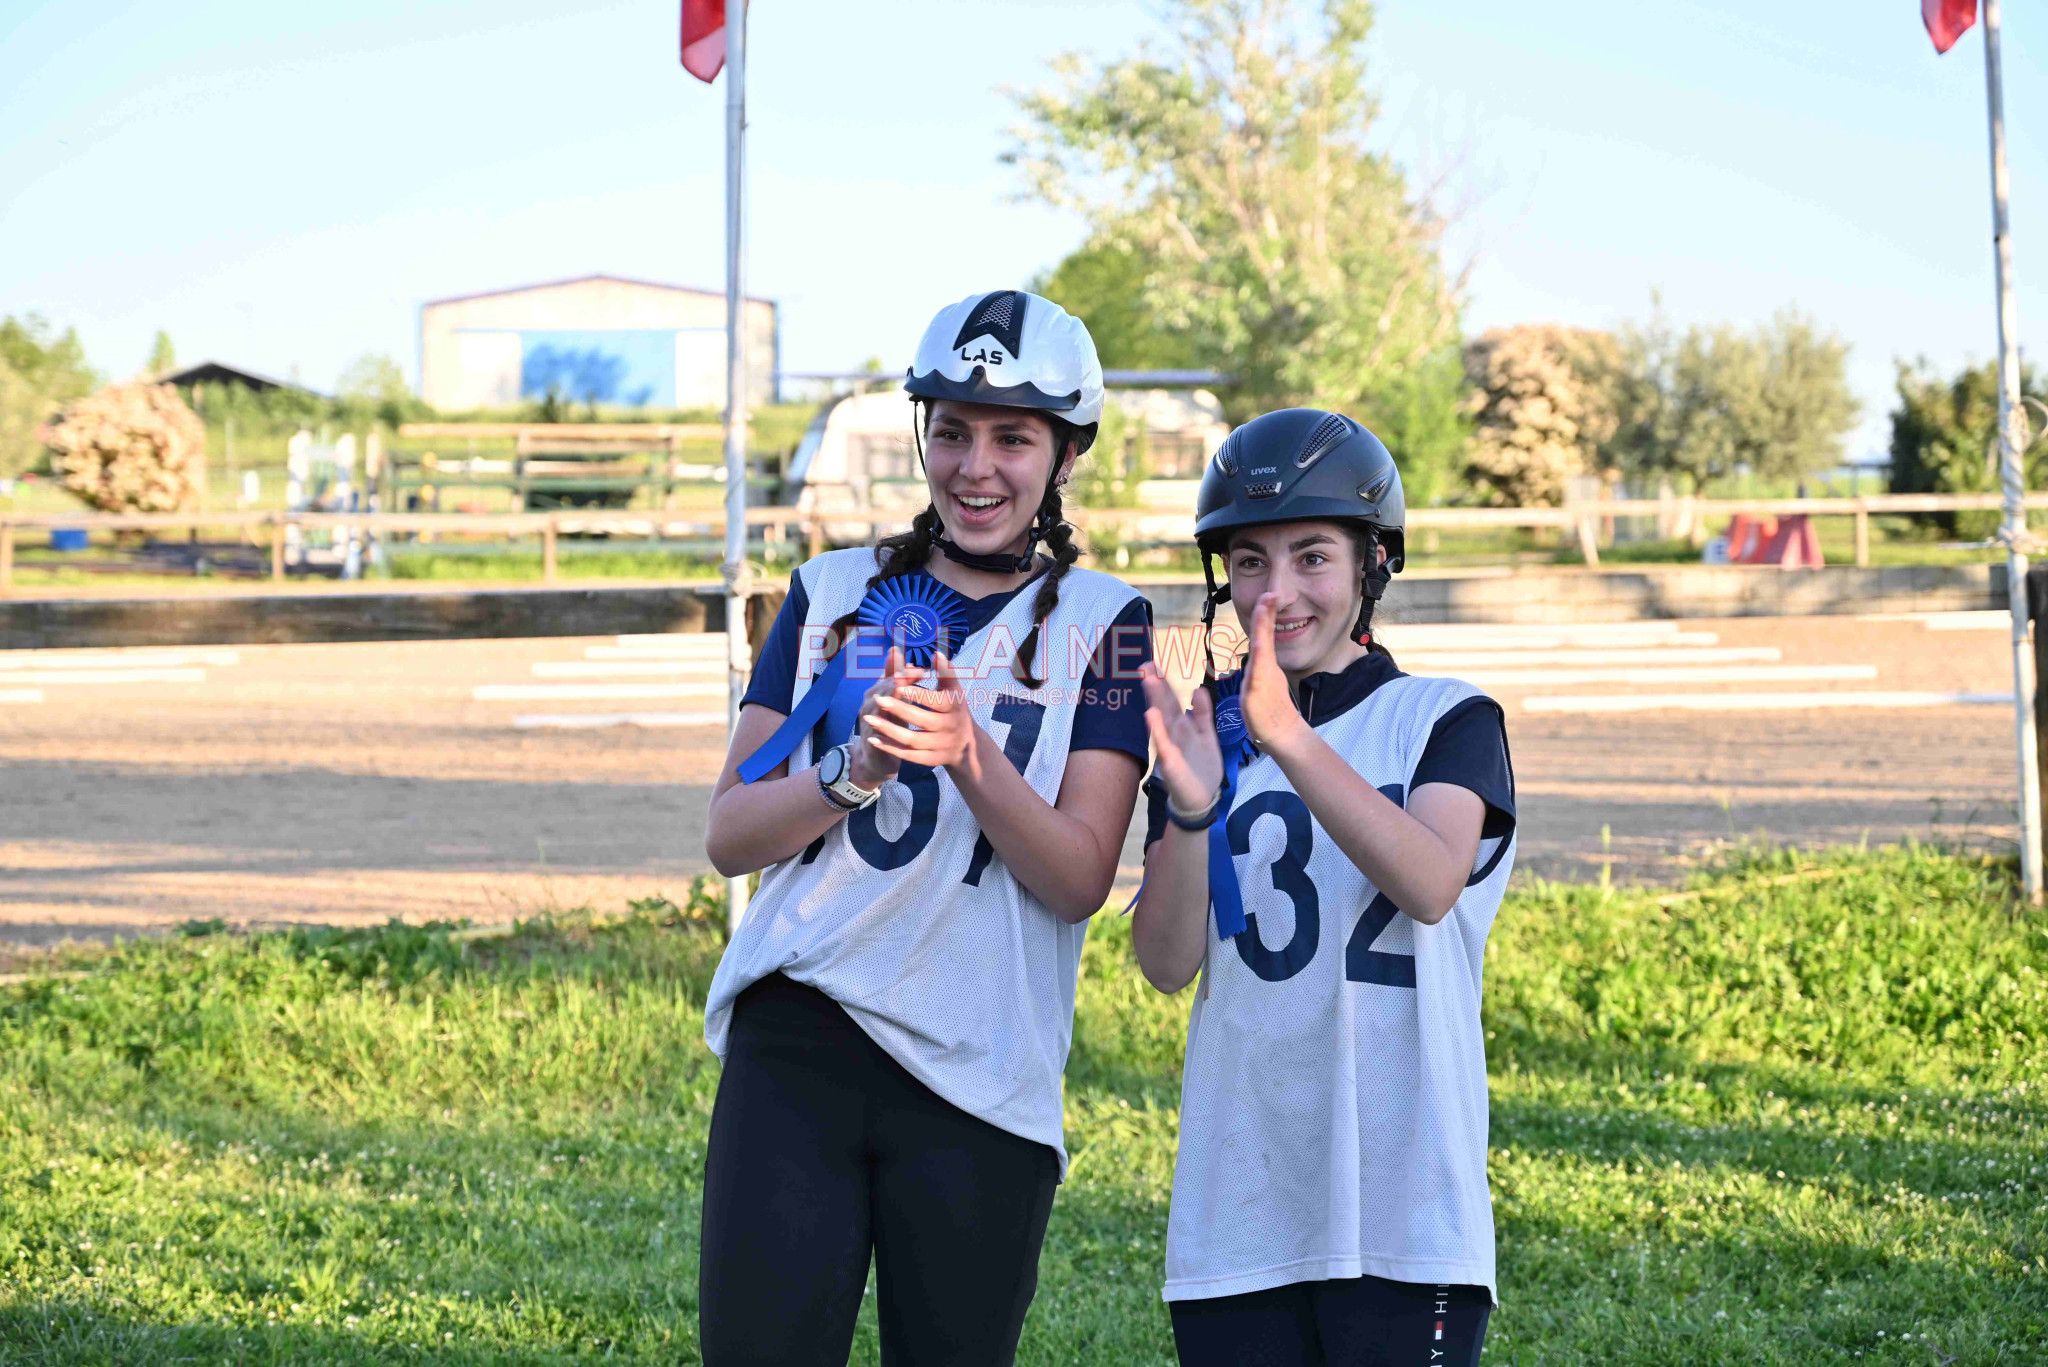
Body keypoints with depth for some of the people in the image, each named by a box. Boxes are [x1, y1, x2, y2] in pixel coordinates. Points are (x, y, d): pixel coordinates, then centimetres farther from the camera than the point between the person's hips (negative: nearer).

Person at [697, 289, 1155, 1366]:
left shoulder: (1103, 625, 4)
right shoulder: (837, 591, 12)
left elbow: (1079, 881, -4)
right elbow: (728, 834, 6)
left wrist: (969, 750, -20)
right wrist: (852, 770, -12)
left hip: (981, 1076, -1)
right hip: (795, 1040, 1)